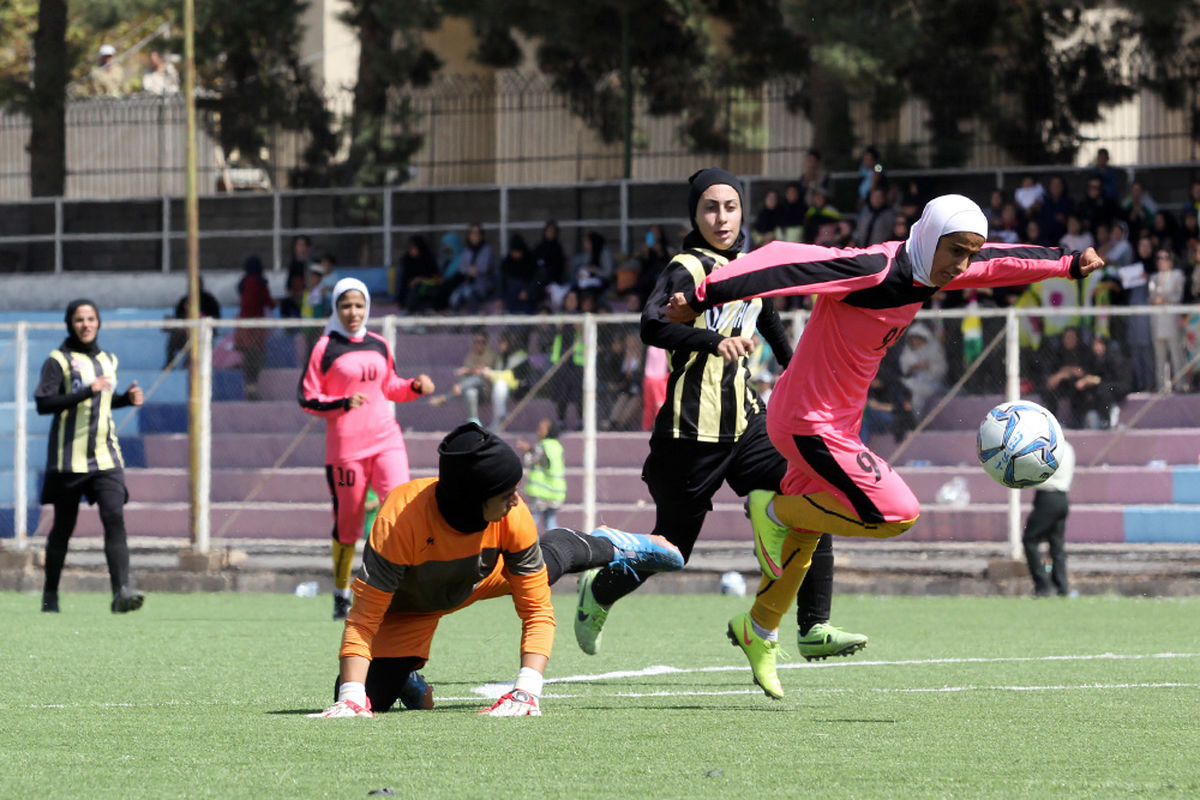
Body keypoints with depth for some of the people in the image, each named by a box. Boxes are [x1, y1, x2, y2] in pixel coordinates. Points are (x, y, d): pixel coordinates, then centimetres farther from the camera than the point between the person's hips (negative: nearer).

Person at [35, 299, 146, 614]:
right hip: (69, 457, -4)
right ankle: (50, 595, 21)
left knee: (115, 518, -14)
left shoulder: (108, 360, 15)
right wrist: (88, 391, -22)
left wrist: (127, 398, 8)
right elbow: (43, 402, -16)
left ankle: (121, 591, -25)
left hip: (105, 458, 4)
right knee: (63, 527, 5)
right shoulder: (59, 360, -4)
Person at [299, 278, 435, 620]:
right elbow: (308, 399, -3)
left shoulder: (379, 346, 12)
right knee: (347, 524, 3)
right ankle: (341, 596, 20)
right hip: (345, 447, -3)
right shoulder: (325, 348, -2)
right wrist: (343, 403, -18)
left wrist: (416, 387, 7)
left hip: (386, 440, 3)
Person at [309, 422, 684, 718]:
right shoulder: (399, 521, -46)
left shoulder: (513, 516, -34)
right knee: (368, 698, -19)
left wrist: (527, 691, -41)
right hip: (406, 608, -3)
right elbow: (364, 618, -40)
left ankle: (611, 546, 59)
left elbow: (536, 610, -28)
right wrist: (351, 697, -51)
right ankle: (405, 680, 18)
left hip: (482, 579, 3)